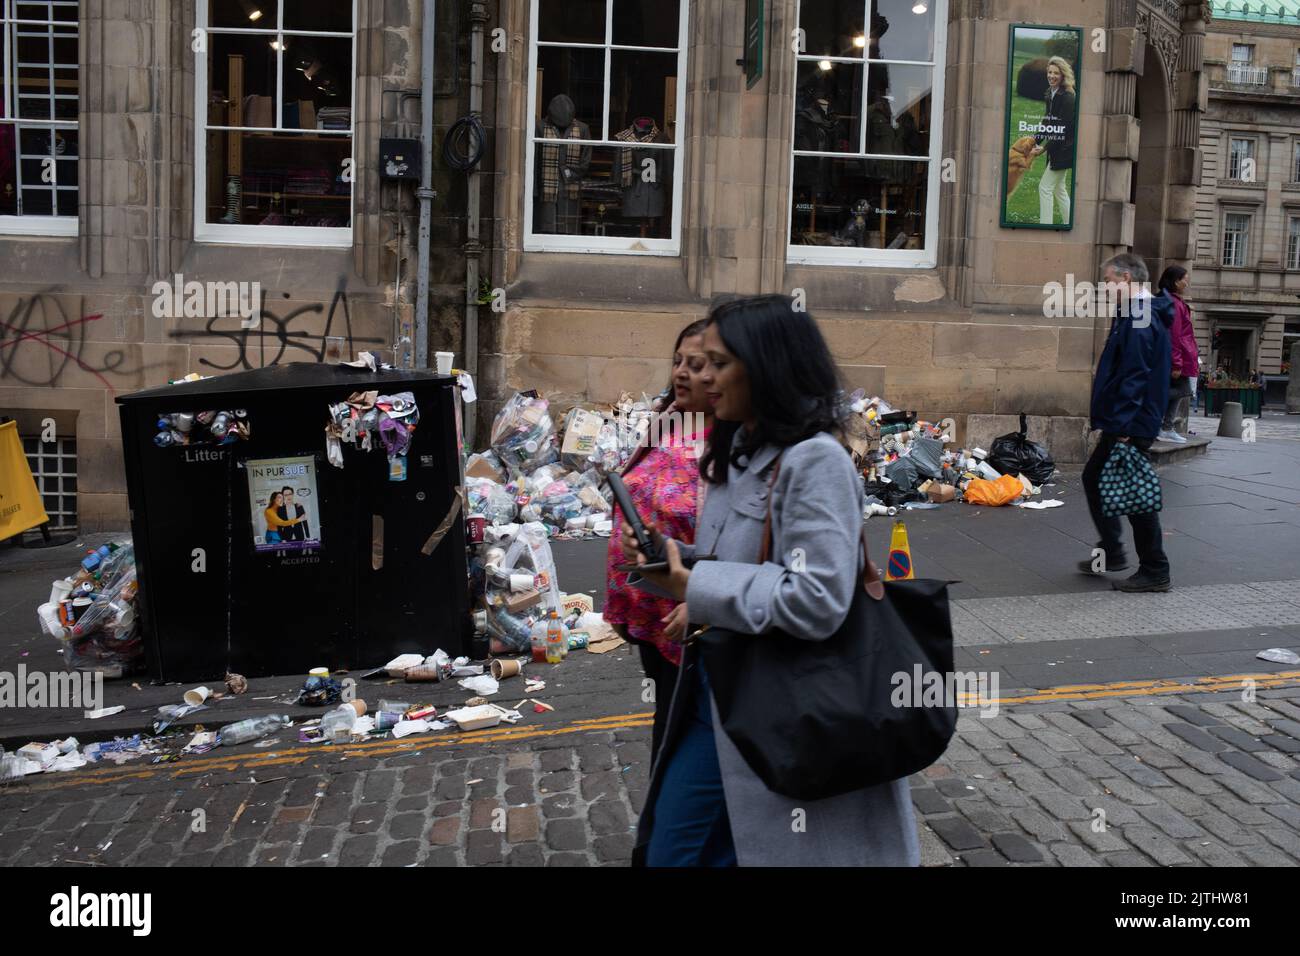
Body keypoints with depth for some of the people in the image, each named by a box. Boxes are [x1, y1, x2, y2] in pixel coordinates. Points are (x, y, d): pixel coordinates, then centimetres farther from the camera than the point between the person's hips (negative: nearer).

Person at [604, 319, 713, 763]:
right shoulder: (668, 426, 5)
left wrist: (698, 605, -26)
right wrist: (624, 598, 15)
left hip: (689, 625, -7)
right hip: (651, 613, 8)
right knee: (668, 714, 21)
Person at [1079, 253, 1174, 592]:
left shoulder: (1138, 317, -17)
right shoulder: (1146, 314, 16)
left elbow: (1134, 374, -24)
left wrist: (1124, 423, -25)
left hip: (1131, 424, -11)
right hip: (1122, 423, 11)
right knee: (1094, 479, 19)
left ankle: (1154, 572, 6)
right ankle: (1111, 553, 27)